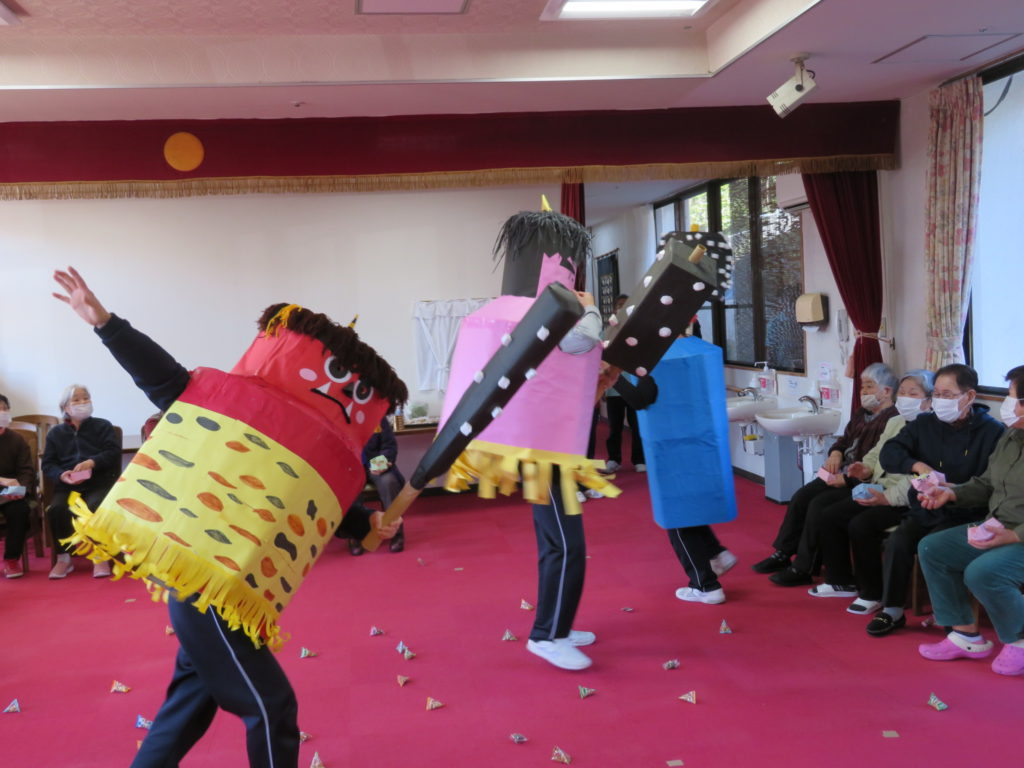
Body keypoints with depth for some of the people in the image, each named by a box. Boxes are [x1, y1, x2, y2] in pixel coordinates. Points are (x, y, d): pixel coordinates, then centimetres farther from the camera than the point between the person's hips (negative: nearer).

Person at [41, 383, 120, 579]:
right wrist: (62, 475, -13)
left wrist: (92, 462, -19)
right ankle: (63, 558, -11)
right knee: (56, 509, -28)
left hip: (99, 481, -2)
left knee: (95, 507, -33)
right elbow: (48, 464, 9)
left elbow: (113, 452, -1)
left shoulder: (103, 426, 12)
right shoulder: (55, 433, 17)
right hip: (67, 484, 2)